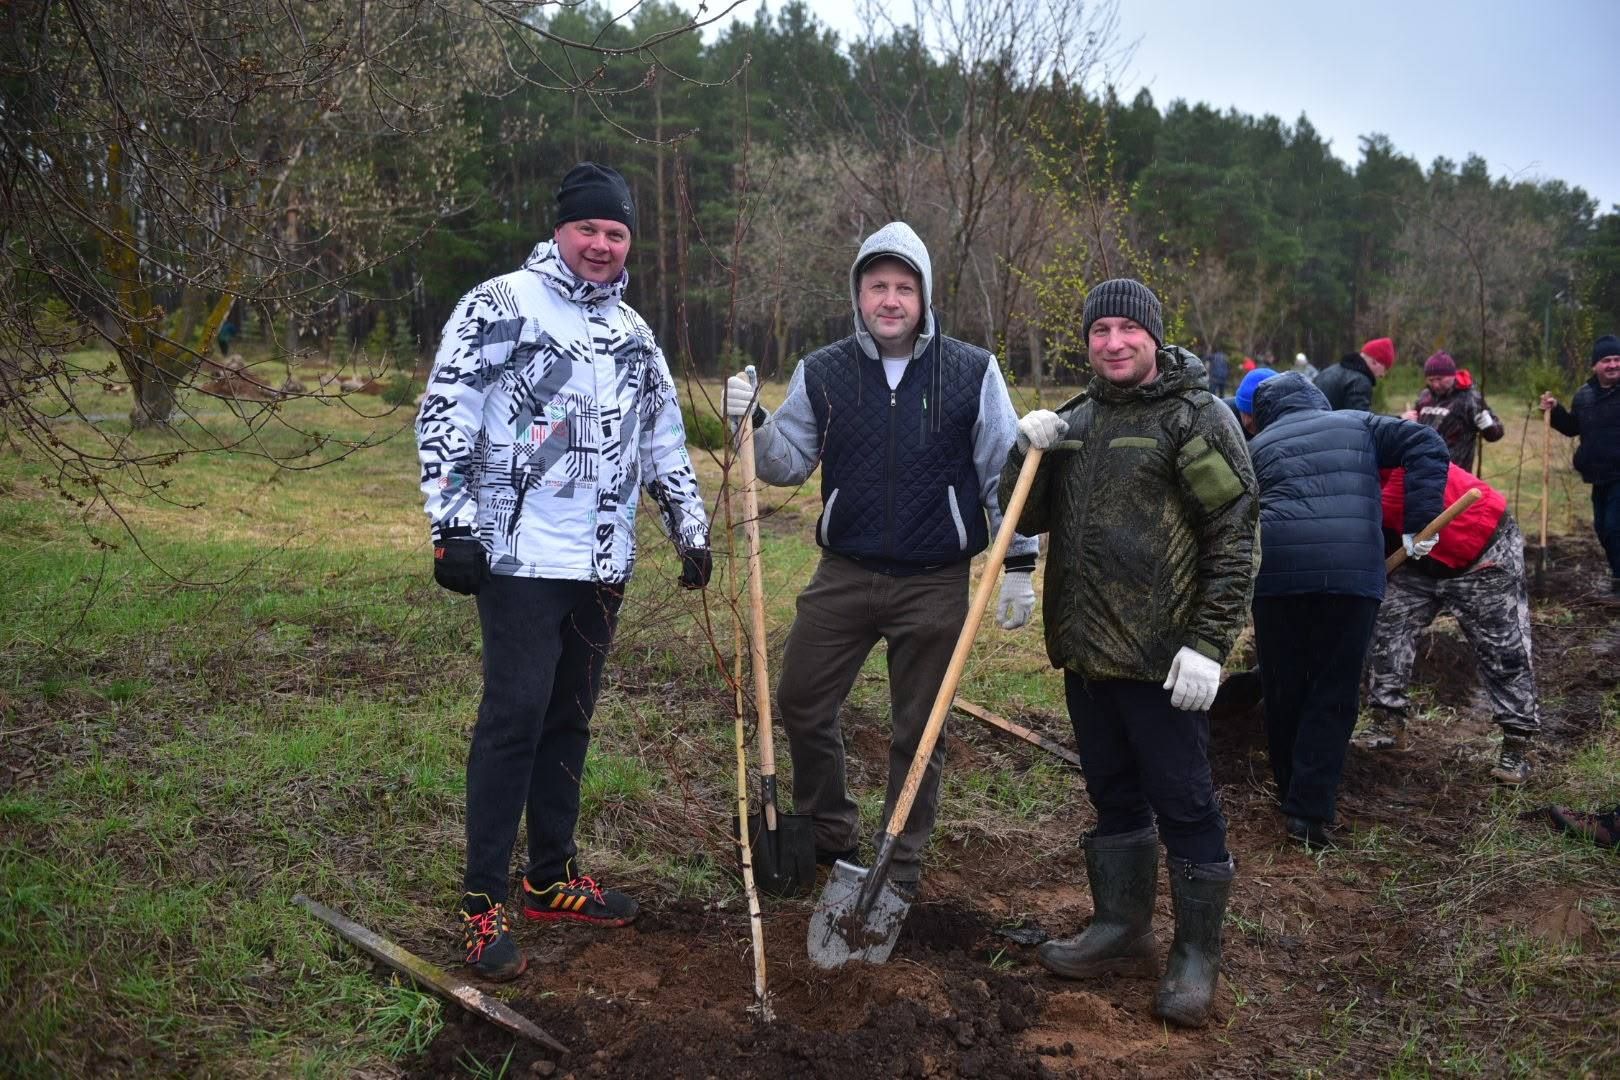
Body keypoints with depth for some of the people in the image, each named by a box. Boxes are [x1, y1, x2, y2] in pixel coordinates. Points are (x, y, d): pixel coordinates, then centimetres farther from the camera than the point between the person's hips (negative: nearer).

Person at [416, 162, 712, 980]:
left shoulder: (632, 332, 17)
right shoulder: (500, 305, -4)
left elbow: (663, 437, 24)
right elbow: (444, 414, -9)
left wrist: (690, 529, 19)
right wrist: (452, 526, -15)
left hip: (601, 566, 7)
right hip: (520, 559, -7)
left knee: (570, 718, 12)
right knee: (515, 717, -8)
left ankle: (552, 879, 25)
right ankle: (482, 902, 4)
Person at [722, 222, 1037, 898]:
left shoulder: (972, 372, -4)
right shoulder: (822, 373, 0)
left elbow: (1005, 474, 1)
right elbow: (789, 464, 4)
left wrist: (1019, 564, -1)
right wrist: (753, 425, -14)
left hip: (935, 585, -2)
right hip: (844, 574, 2)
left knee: (918, 731, 9)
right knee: (801, 704, 8)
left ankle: (899, 870, 26)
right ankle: (829, 834, 32)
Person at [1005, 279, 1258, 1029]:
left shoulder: (1197, 418, -7)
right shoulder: (1076, 420, 13)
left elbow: (1233, 538, -11)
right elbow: (1028, 518, 15)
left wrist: (1209, 644, -18)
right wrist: (1027, 452, -3)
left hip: (1160, 657, -6)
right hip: (1085, 650, 7)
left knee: (1182, 803, 3)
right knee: (1113, 795, 18)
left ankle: (1196, 954, 18)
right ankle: (1121, 927, 32)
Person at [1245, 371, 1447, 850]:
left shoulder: (1257, 447, 19)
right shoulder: (1358, 425, 20)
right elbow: (1426, 445, 7)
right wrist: (1420, 521, 3)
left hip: (1277, 572, 1)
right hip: (1353, 573, -1)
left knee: (1283, 690, 14)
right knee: (1333, 694, 4)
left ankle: (1289, 790, 28)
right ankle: (1309, 809, 0)